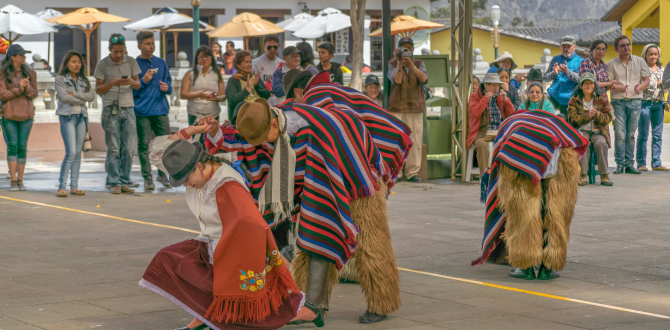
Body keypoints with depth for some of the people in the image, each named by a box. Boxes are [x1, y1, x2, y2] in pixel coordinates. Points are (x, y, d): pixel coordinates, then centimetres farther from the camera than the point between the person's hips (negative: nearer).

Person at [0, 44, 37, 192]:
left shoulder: (30, 73, 4)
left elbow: (34, 94, 3)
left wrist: (27, 87, -18)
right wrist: (18, 89, -20)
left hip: (26, 114, 2)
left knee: (22, 147, 2)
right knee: (12, 146, -4)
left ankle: (20, 180, 9)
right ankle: (13, 181, 1)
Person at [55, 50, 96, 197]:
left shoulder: (84, 80, 15)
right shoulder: (60, 79, 1)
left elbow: (92, 96, 0)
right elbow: (65, 97, -12)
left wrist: (75, 94, -10)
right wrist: (82, 100, -3)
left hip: (81, 117, 5)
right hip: (67, 117, -5)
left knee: (78, 153, 4)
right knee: (71, 152, -14)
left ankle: (74, 186, 7)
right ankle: (62, 186, -11)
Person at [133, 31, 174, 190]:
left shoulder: (161, 63, 14)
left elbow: (169, 81, 18)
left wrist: (166, 87, -4)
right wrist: (143, 81, -14)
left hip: (160, 110, 3)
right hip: (142, 111, -3)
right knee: (144, 145, -2)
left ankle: (163, 174, 14)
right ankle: (147, 177, 4)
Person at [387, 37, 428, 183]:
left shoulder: (419, 63, 11)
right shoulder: (392, 64, 6)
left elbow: (424, 79, -8)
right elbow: (396, 80, -12)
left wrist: (411, 65, -20)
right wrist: (400, 63, -19)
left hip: (415, 107, 2)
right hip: (396, 107, -2)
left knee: (415, 141, -4)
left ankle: (412, 172, 0)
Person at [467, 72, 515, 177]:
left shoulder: (500, 97, 17)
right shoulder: (475, 96, 7)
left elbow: (511, 115, 11)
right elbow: (474, 113, -11)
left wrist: (505, 99, -2)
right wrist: (485, 99, -13)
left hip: (500, 132, 3)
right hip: (482, 132, -3)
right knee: (482, 144, -37)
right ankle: (484, 175, -31)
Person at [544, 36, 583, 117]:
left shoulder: (580, 61, 2)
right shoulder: (555, 59, 15)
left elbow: (581, 79, -13)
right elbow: (545, 77, 10)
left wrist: (567, 72, -26)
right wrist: (554, 73, -11)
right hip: (553, 97, 3)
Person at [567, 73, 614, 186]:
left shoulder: (602, 98, 8)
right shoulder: (574, 100, 6)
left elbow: (608, 118, 2)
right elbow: (572, 120, -3)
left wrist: (597, 114, -18)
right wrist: (588, 116, -18)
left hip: (598, 131, 1)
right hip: (581, 130, 0)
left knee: (601, 143, -32)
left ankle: (604, 175, -22)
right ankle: (583, 175, -29)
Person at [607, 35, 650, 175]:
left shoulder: (640, 62, 10)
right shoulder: (611, 64, 5)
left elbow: (646, 80, 9)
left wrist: (640, 87, -12)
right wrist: (620, 88, -19)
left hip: (635, 101, 1)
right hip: (618, 102, -1)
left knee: (631, 134, 3)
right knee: (620, 134, -8)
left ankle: (629, 163, 8)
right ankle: (620, 164, -3)